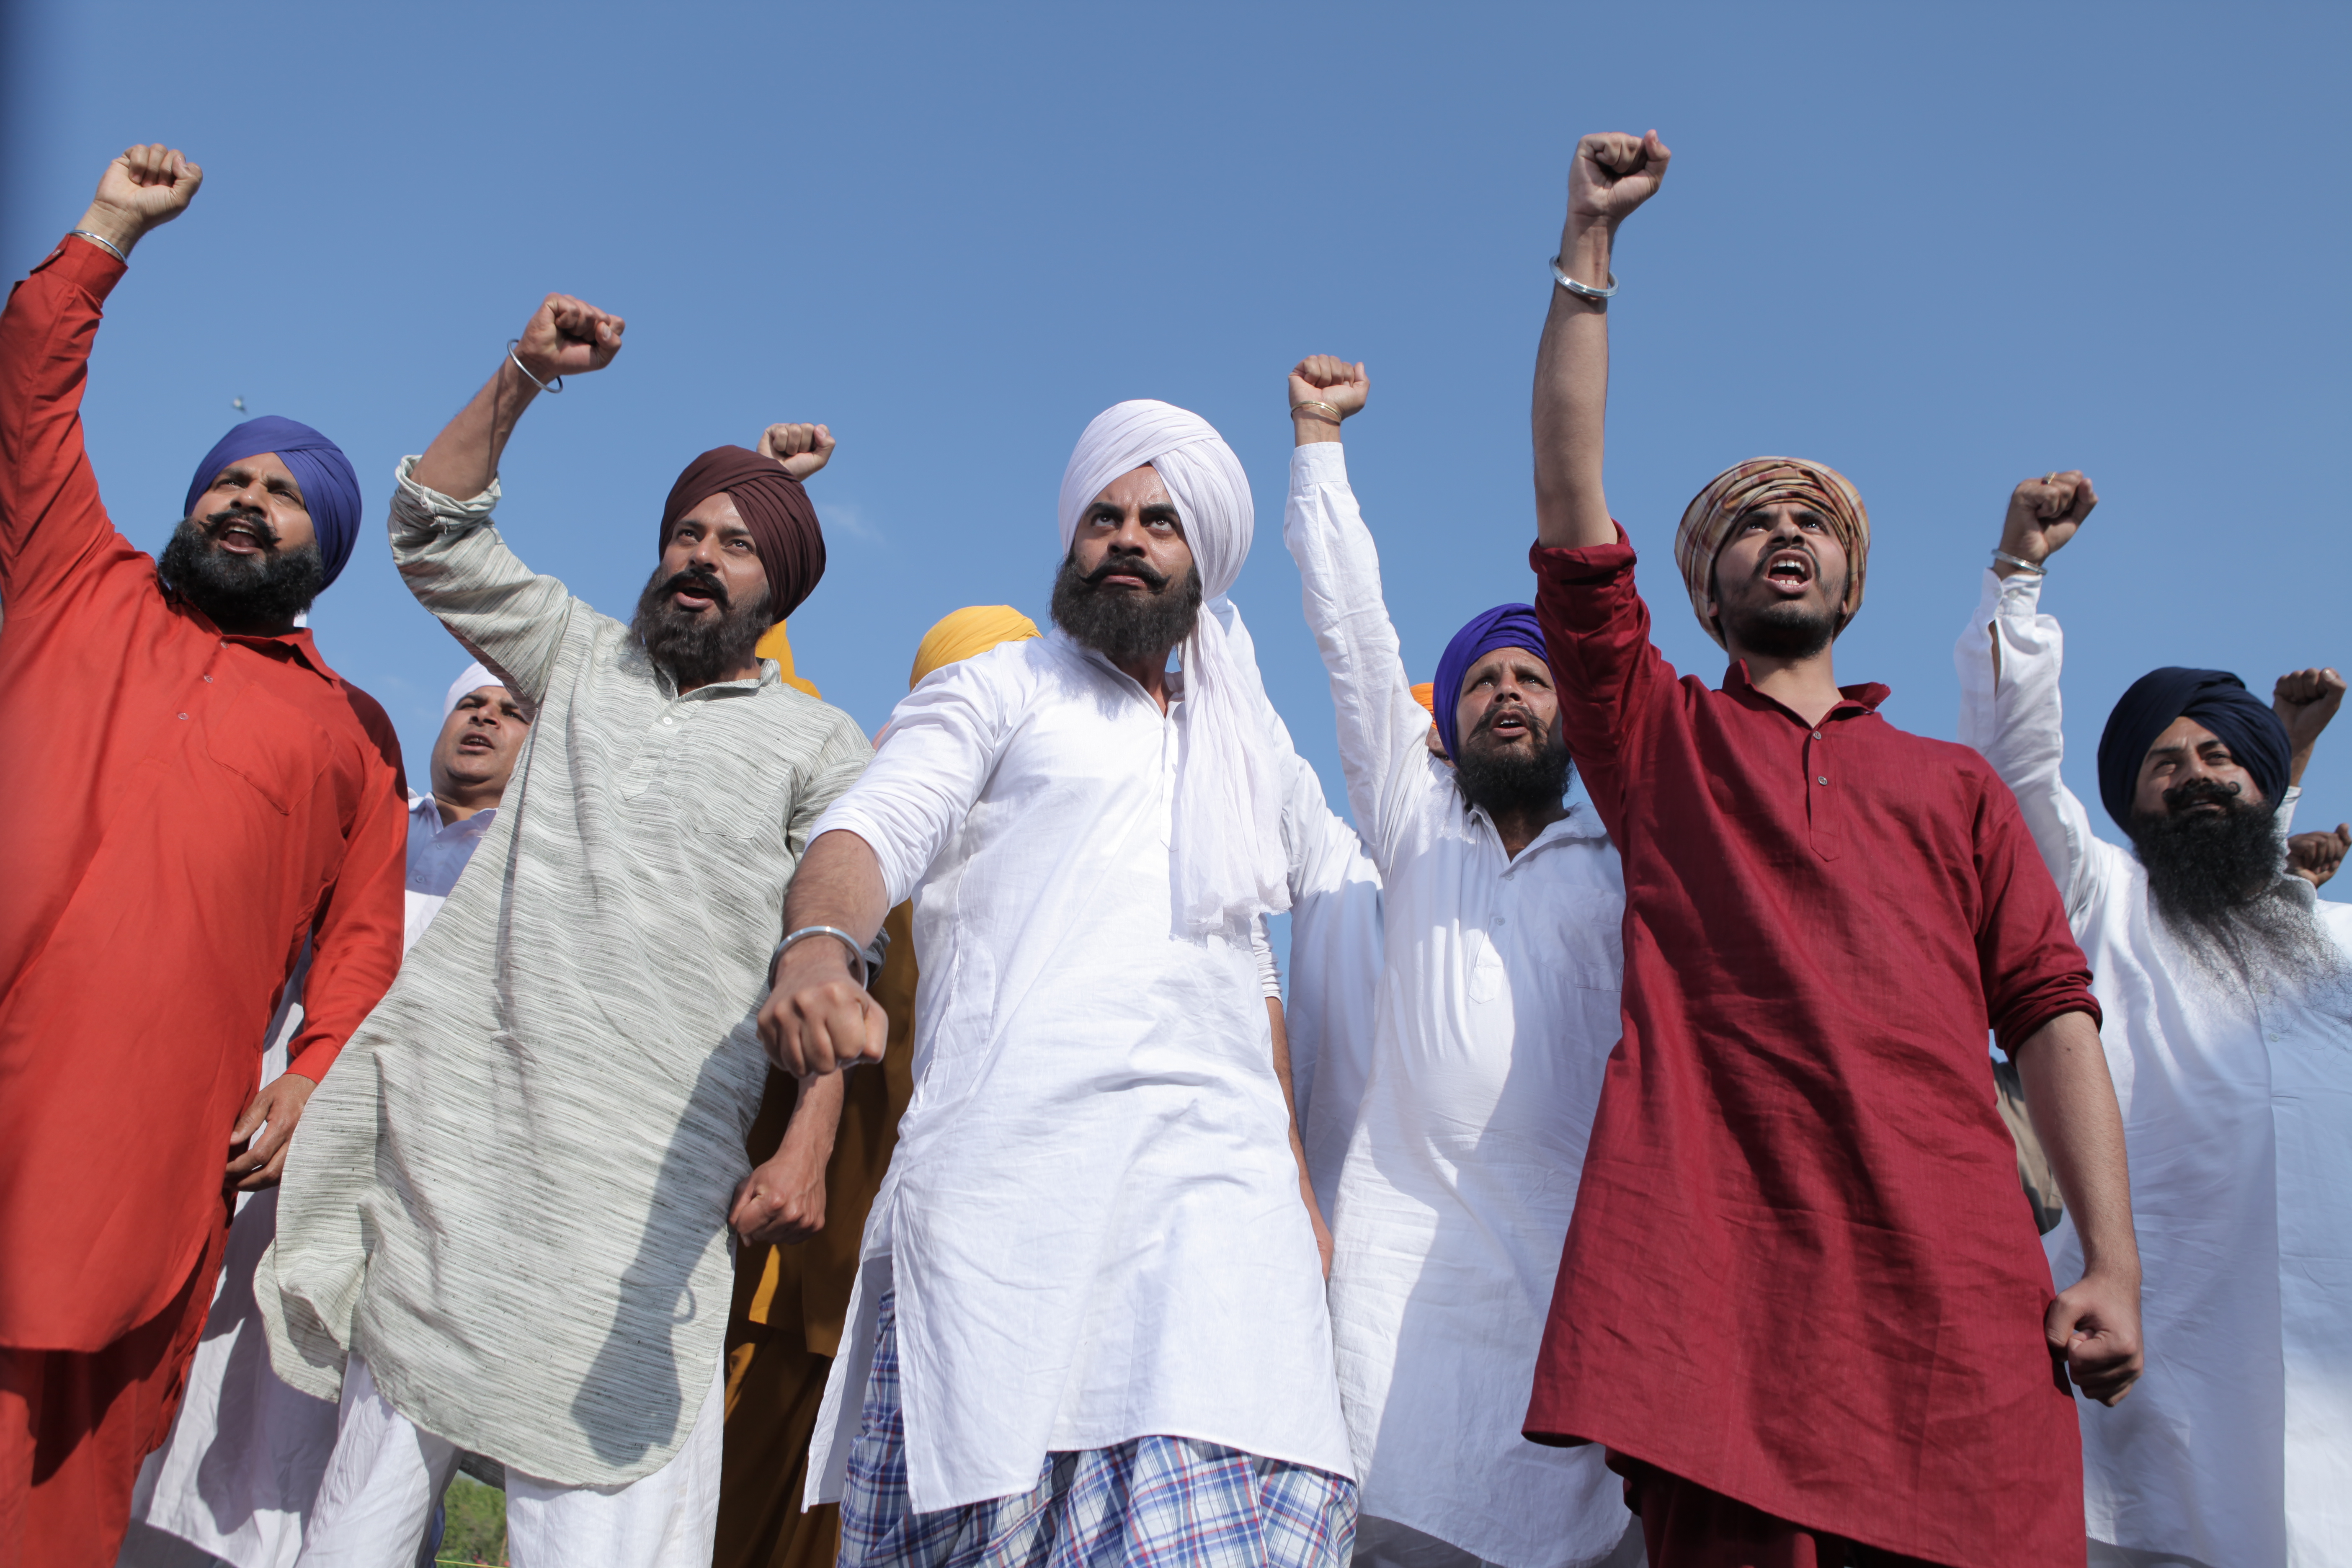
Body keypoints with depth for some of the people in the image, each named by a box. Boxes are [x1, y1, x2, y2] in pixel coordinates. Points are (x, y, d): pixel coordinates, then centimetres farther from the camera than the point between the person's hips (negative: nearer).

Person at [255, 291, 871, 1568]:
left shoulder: (817, 743, 9)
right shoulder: (585, 661, 19)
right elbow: (433, 535, 19)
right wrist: (522, 376, 12)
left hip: (637, 1162, -3)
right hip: (451, 1111, 3)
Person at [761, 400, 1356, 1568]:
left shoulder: (1251, 758, 26)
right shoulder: (998, 692, 13)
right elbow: (875, 828, -3)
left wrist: (1297, 1178, 18)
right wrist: (818, 945, -27)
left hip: (1217, 1172, 3)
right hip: (1012, 1154, -3)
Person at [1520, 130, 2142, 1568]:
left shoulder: (1956, 784, 23)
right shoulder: (1658, 738, 18)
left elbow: (2052, 1015, 13)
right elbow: (1571, 505, 8)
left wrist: (2113, 1264, 0)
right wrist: (1589, 244, 7)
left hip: (1958, 1285, 2)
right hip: (1718, 1273, -1)